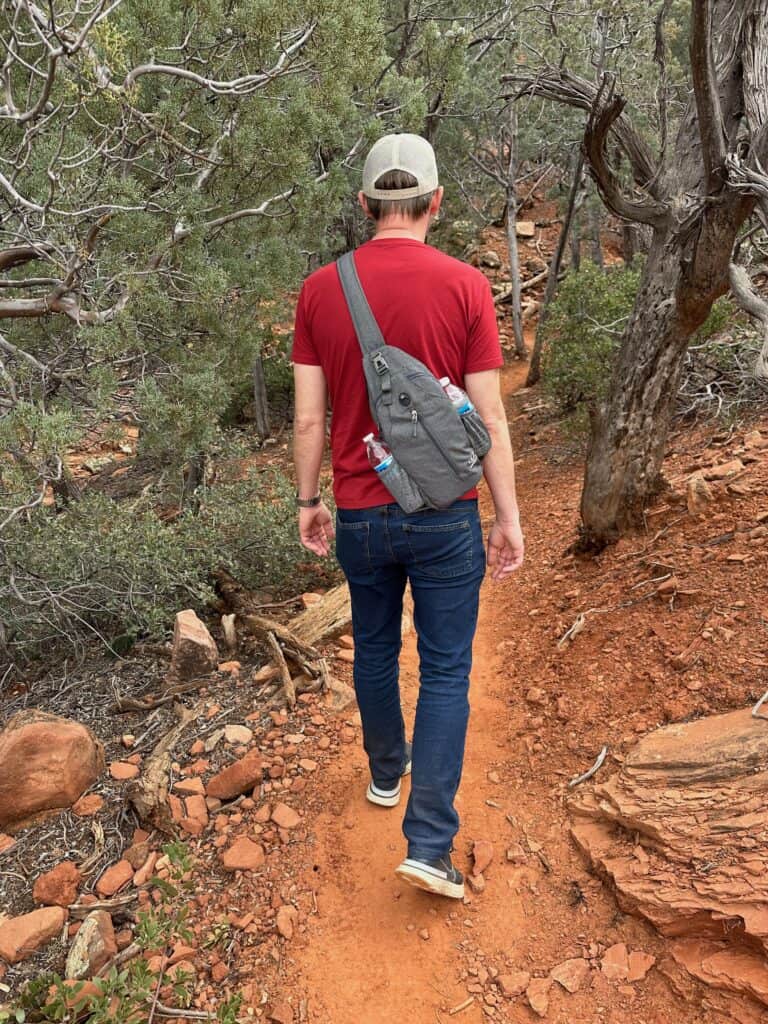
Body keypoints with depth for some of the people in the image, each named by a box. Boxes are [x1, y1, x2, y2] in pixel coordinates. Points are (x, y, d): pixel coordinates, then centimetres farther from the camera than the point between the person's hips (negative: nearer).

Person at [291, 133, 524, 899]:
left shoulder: (319, 289, -3)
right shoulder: (464, 287, -9)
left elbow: (308, 418, -1)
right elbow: (489, 419, -9)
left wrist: (308, 502, 12)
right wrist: (509, 518, 0)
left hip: (360, 514, 3)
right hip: (445, 517, -2)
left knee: (374, 649, 23)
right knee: (445, 674, 8)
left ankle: (385, 771, 45)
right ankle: (430, 845, 9)